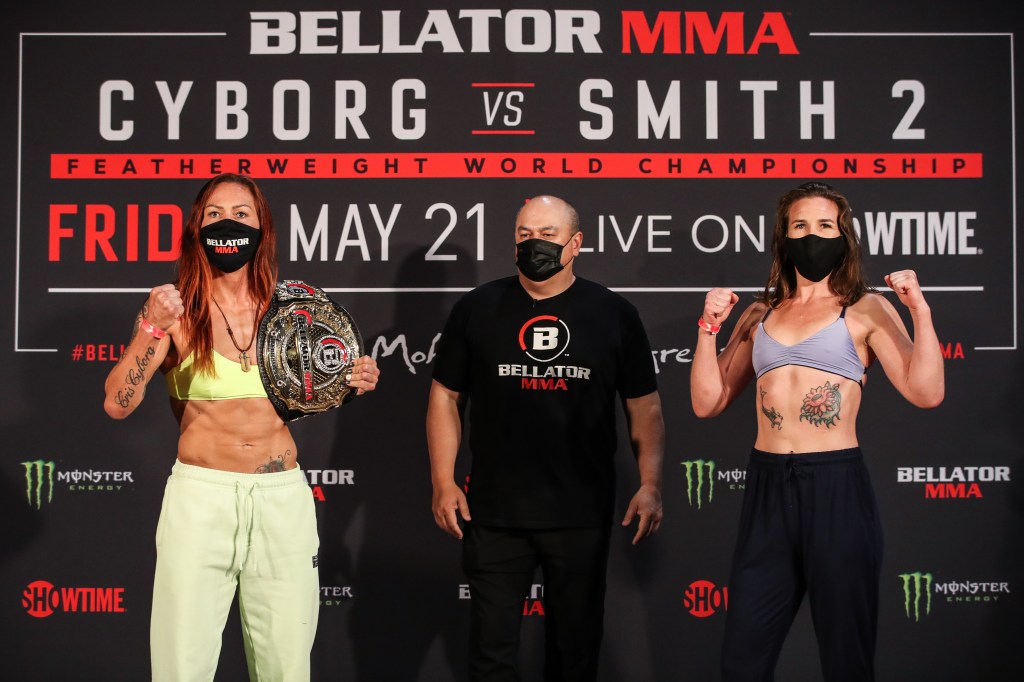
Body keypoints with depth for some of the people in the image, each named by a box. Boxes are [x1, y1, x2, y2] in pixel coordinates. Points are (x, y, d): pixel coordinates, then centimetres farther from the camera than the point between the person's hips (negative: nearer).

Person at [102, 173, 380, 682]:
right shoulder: (176, 311, -2)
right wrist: (152, 330, -25)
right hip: (201, 493, -2)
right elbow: (117, 404, -13)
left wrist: (350, 386, 2)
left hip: (283, 497, 2)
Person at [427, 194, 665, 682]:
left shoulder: (613, 314, 3)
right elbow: (446, 397, 7)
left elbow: (644, 405, 5)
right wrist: (443, 482, 0)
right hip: (495, 513, 0)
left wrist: (651, 485, -6)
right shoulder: (476, 309, 3)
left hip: (582, 515, 0)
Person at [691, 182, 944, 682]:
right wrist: (709, 326, 2)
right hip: (766, 488, 3)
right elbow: (707, 402, 10)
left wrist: (920, 311, -12)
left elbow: (926, 393, -7)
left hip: (836, 488, -3)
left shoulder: (866, 310, 4)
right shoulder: (759, 315, 14)